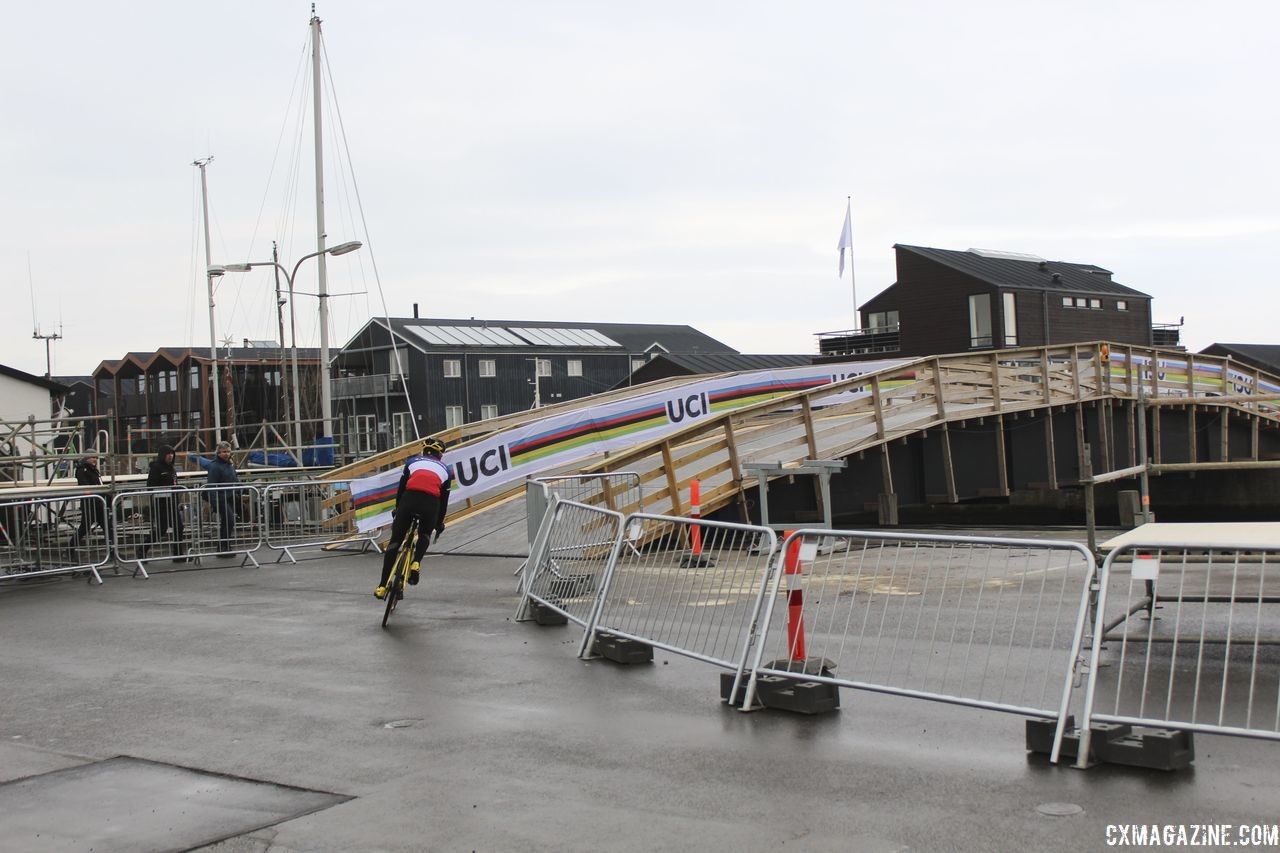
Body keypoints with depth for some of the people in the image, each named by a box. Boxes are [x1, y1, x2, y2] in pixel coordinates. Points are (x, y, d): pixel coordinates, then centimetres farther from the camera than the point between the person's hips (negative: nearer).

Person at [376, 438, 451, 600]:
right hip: (431, 503, 1)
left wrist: (397, 510, 37)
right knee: (425, 535, 30)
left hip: (409, 498, -1)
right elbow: (444, 500, 27)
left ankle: (383, 586, 7)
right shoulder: (445, 469, 27)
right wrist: (440, 523, 38)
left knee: (395, 541, 10)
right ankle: (416, 563, 2)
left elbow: (401, 488, 24)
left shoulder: (413, 461, 25)